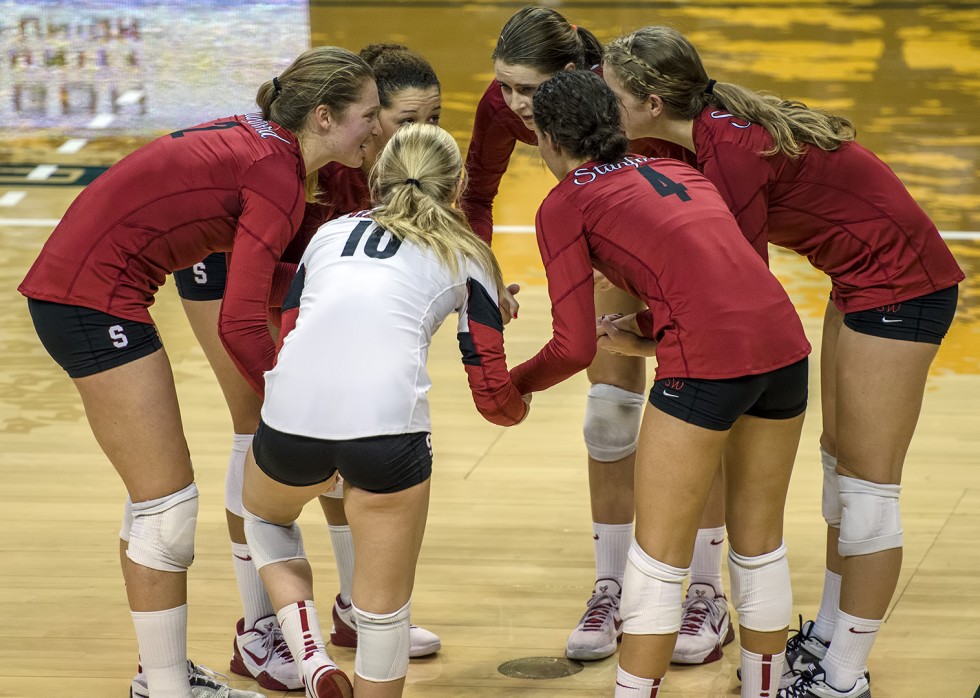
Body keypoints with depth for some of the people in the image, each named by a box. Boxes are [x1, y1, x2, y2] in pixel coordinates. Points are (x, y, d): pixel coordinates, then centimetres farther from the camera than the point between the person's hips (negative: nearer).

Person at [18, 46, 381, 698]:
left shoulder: (259, 140, 11)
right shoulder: (277, 176, -16)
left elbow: (253, 271, 18)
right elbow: (240, 324, -20)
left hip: (81, 287, 10)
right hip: (94, 297, -10)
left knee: (158, 494, 16)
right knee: (168, 502, -4)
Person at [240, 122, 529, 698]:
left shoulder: (331, 233, 27)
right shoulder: (467, 256, 19)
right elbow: (494, 396, 16)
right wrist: (520, 405, 40)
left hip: (291, 414, 3)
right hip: (387, 423, -3)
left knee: (266, 517, 34)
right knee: (384, 610, 14)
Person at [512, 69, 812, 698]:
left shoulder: (565, 205, 5)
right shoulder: (677, 171, 24)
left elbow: (575, 348, -1)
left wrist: (513, 383, 16)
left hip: (706, 362, -7)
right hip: (783, 342, 7)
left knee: (658, 561, 5)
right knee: (760, 546, 21)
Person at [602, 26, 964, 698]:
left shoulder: (729, 151, -25)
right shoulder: (714, 127, 2)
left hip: (899, 284, -10)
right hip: (863, 282, 10)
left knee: (867, 488, -3)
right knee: (840, 464, 18)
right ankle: (829, 637, 30)